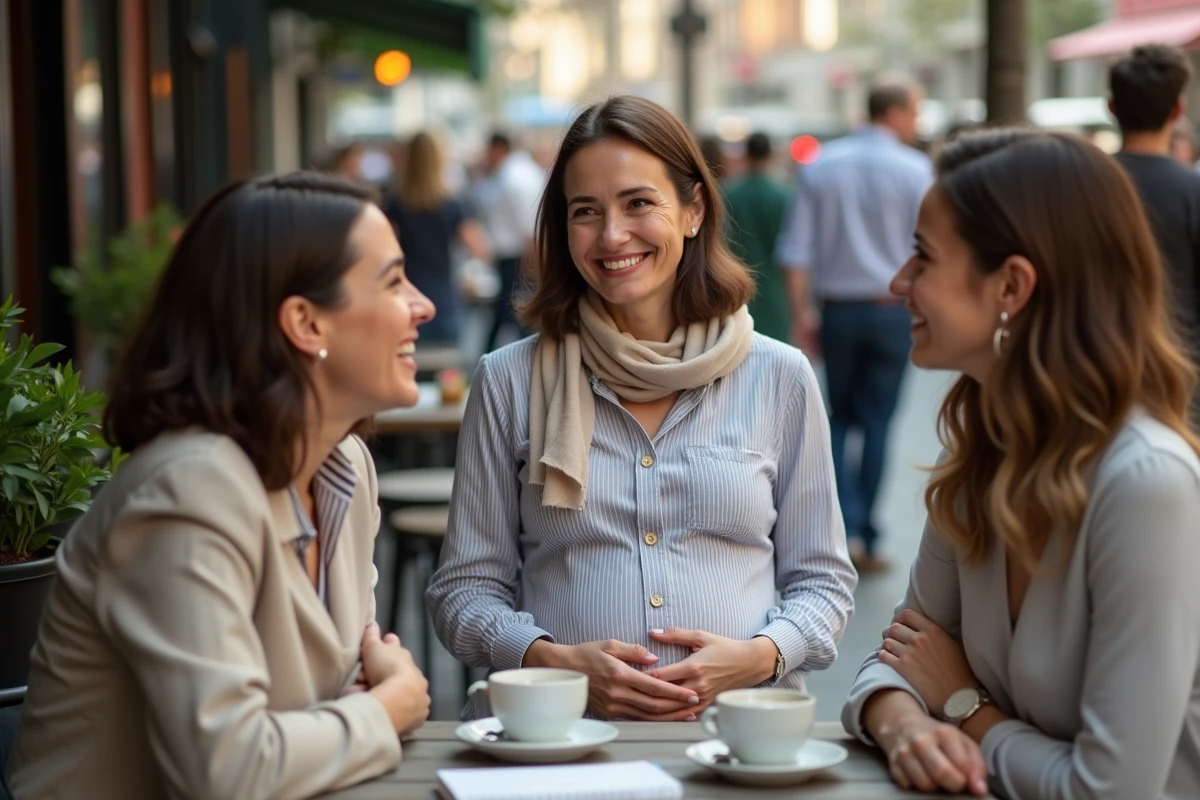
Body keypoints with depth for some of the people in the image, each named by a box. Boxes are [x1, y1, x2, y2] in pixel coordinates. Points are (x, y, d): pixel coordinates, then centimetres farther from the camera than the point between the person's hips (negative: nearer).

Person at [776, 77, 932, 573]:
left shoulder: (821, 165, 2)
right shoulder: (915, 169, -7)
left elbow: (797, 251, 0)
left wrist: (801, 313, 4)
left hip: (838, 308, 2)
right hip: (892, 309, -2)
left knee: (839, 419, 15)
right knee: (877, 424, 6)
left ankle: (847, 527, -1)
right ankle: (866, 541, 9)